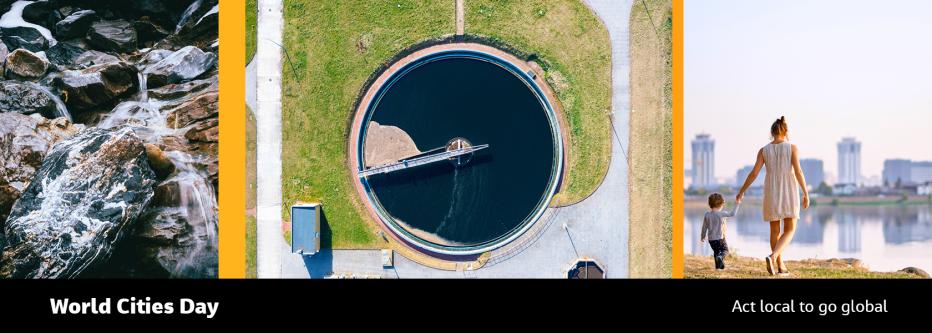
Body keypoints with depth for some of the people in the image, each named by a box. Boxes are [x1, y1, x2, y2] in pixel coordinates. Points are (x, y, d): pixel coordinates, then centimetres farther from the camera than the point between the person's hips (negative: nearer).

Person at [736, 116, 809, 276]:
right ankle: (772, 257, -20)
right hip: (789, 192, -2)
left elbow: (754, 173, -4)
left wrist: (742, 191, 6)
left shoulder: (764, 150, 0)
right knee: (790, 230, 4)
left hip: (771, 192, 3)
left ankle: (780, 266, 17)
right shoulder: (792, 148, -6)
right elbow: (798, 171, -13)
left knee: (775, 230, 15)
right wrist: (806, 193, -8)